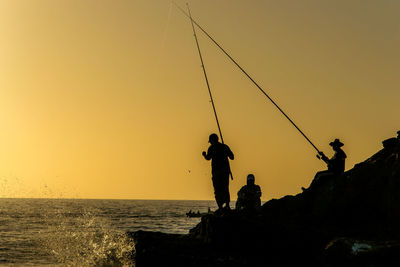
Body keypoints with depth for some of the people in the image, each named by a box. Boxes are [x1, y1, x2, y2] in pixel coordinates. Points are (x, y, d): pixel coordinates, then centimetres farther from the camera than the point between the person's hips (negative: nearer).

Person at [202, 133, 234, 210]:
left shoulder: (212, 148, -2)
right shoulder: (225, 147, 10)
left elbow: (208, 158, -13)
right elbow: (232, 157, 11)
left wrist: (204, 155, 8)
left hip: (216, 170, -4)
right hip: (225, 170, 4)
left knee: (217, 189, -1)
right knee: (225, 188, 13)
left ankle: (220, 206, -9)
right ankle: (227, 205, 7)